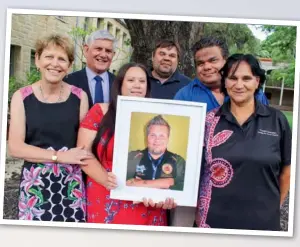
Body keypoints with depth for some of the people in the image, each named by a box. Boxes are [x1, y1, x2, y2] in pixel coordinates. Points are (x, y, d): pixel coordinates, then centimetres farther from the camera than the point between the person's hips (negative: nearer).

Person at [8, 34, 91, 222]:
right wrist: (59, 156, -14)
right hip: (35, 183, 0)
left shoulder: (79, 96, 0)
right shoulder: (22, 97, -2)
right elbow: (15, 147, -8)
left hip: (71, 183, 1)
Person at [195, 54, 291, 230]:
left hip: (263, 221, 0)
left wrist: (275, 206, 7)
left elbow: (287, 168, 7)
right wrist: (198, 212, 0)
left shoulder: (277, 120, -2)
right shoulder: (209, 120, -2)